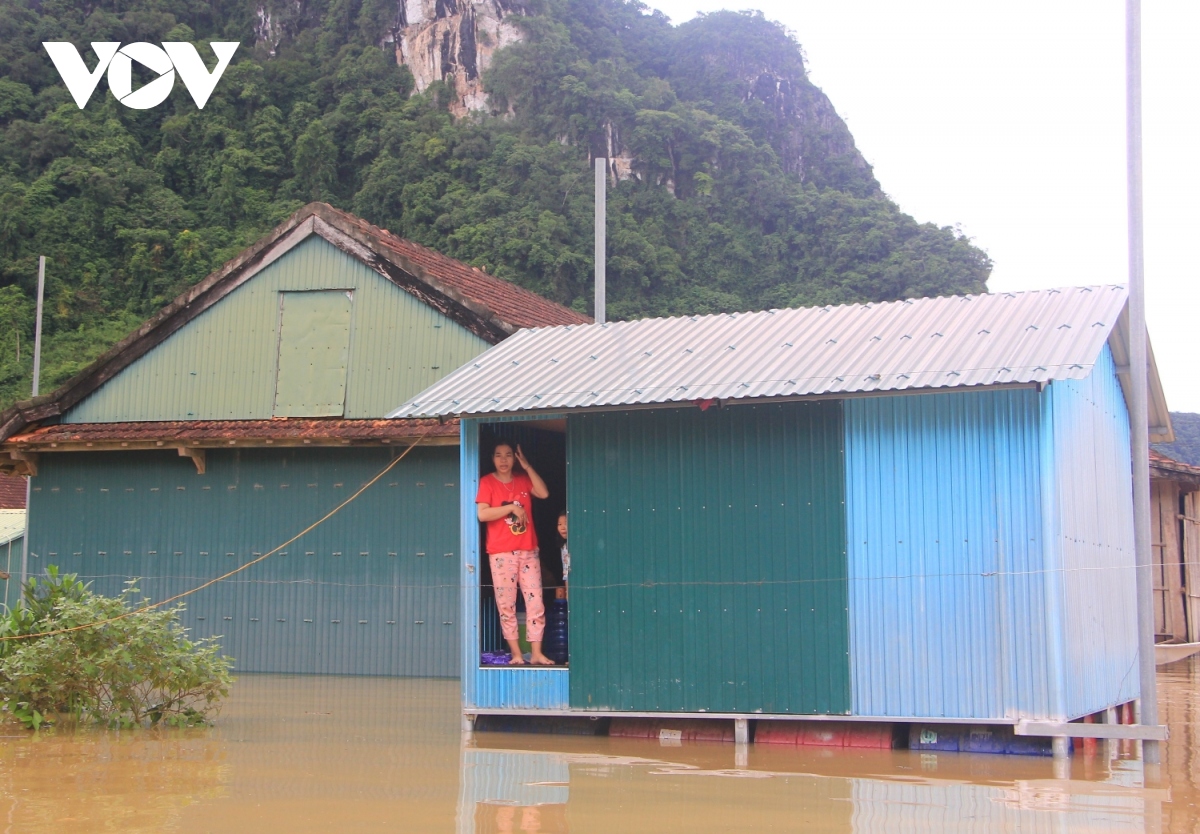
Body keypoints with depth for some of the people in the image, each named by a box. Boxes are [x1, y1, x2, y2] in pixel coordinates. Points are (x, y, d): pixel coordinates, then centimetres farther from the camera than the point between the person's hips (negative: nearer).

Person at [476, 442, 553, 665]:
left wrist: (527, 467, -5)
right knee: (506, 604, -3)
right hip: (501, 553, -3)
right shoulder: (487, 482, 1)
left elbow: (543, 493, -4)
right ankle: (516, 654, 2)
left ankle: (536, 653, 0)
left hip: (528, 551, 3)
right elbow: (482, 513, -12)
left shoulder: (523, 480, 14)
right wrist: (511, 507, -14)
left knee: (535, 601, -2)